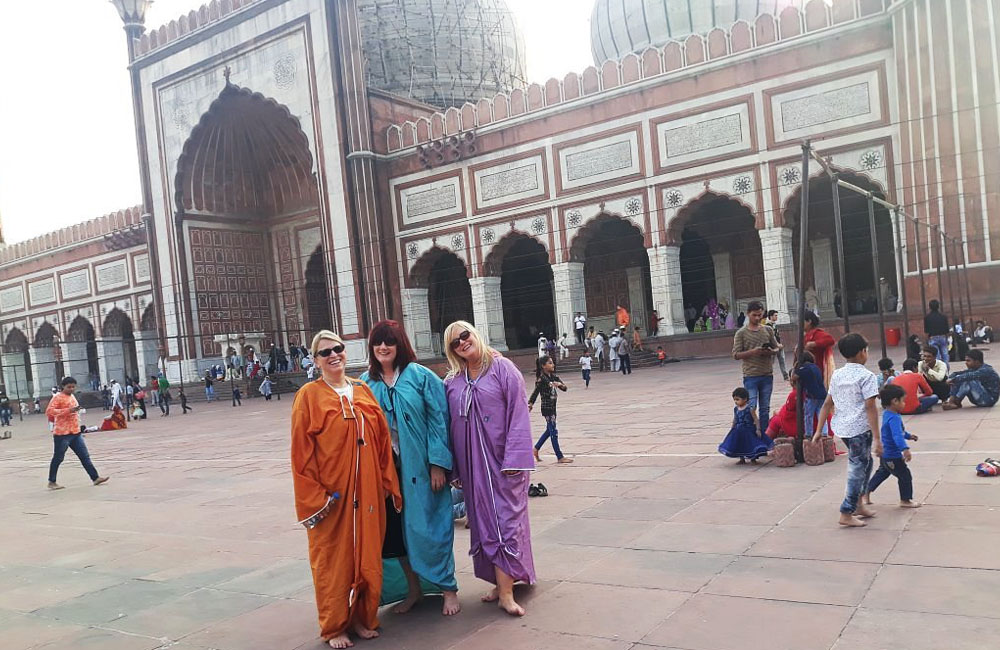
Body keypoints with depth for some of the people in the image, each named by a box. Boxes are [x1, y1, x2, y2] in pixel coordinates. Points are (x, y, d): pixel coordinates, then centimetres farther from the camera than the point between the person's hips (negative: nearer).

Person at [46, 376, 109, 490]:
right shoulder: (58, 397, -9)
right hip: (62, 434, -7)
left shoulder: (72, 396, 16)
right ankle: (52, 482, 16)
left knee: (85, 456, 4)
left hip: (76, 433, 7)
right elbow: (49, 411, -22)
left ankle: (95, 478, 3)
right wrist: (68, 410, -28)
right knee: (58, 458, 4)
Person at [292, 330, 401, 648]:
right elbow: (301, 454, -8)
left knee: (367, 555, 12)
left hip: (368, 492, 4)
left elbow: (383, 441, 9)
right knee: (333, 559, 6)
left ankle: (363, 617, 29)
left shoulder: (364, 391, 7)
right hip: (331, 494, -4)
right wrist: (313, 497, -12)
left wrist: (390, 485, 7)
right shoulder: (308, 396, -5)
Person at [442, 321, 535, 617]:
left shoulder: (502, 368, -4)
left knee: (505, 520, -4)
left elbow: (518, 413, -9)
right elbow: (450, 425, 10)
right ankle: (502, 583, 23)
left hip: (502, 459, -4)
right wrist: (454, 468, 8)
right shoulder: (451, 382, 7)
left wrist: (514, 458, -16)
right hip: (472, 464, 4)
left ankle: (505, 592, -1)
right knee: (483, 522, 10)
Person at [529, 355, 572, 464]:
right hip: (546, 407, -8)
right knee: (554, 432, -3)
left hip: (552, 406, 8)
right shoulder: (541, 379, -15)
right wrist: (530, 405, -23)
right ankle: (560, 457, 3)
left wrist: (560, 384, -17)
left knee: (549, 430, 18)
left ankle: (536, 449, 32)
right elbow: (535, 392, -16)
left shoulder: (554, 376, 6)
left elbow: (564, 388, 2)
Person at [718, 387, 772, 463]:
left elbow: (756, 419, -12)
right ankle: (742, 459, 29)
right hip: (739, 431, 5)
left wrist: (758, 429, -17)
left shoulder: (750, 408, -14)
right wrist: (732, 430, 16)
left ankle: (753, 459, 21)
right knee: (740, 445, 13)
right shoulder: (735, 409, 2)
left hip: (749, 430, -5)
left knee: (752, 444, 1)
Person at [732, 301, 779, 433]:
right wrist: (752, 352, -20)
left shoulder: (768, 330, 8)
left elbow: (776, 348, 14)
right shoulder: (741, 333, -2)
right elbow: (736, 355, -5)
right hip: (750, 376, -4)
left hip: (767, 375, 4)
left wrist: (771, 351, -9)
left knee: (765, 409, 11)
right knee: (751, 408, -7)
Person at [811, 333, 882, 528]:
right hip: (859, 428, -7)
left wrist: (819, 430, 15)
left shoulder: (837, 375, 11)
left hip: (841, 427, 7)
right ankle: (846, 514, 3)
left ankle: (858, 504, 29)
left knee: (864, 462, 24)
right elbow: (870, 408, -16)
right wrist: (877, 438, -15)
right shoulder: (867, 376, -10)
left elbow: (827, 404, 11)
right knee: (857, 469, 2)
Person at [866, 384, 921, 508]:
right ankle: (905, 500, 16)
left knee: (882, 473, 27)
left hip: (885, 454, 11)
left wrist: (908, 435, 34)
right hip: (892, 456, -11)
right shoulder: (894, 418, -27)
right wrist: (905, 449, -52)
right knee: (905, 476, 4)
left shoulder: (887, 414, 5)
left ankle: (866, 492, 33)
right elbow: (897, 435, -42)